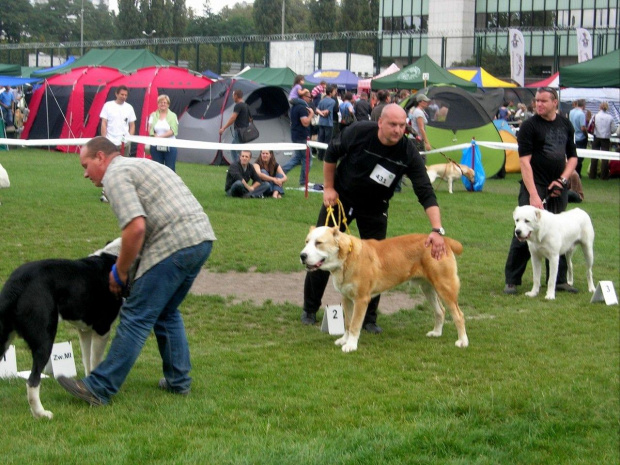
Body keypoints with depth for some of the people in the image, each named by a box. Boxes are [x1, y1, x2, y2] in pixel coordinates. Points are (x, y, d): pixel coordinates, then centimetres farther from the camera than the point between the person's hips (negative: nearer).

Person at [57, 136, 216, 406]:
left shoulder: (115, 175, -3)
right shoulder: (138, 165, 28)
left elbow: (136, 227, -17)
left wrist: (120, 273, -5)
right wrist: (122, 266, 24)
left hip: (175, 244, -10)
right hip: (203, 236, 10)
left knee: (137, 317, -6)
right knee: (166, 312, 23)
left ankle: (100, 388, -3)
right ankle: (178, 381, 27)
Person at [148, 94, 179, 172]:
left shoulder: (172, 115, 4)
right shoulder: (153, 115, 10)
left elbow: (173, 131, -7)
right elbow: (150, 129, 3)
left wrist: (161, 136, -16)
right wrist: (155, 136, -15)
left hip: (169, 146, -2)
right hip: (156, 146, 2)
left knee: (170, 169, -3)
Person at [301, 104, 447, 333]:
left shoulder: (409, 154, -25)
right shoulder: (358, 132, -26)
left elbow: (426, 193, -27)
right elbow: (332, 153, -6)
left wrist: (437, 230, -37)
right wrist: (328, 187, -5)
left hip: (374, 208, 1)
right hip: (340, 198, -1)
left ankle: (369, 317, 14)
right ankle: (310, 309, 20)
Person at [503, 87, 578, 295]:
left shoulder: (566, 125, 9)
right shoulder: (530, 125, -7)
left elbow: (572, 157, 16)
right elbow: (524, 162, -13)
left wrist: (562, 179, -1)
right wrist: (533, 195, -20)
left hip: (558, 189, 5)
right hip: (534, 187, -5)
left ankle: (559, 279, 18)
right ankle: (511, 281, 1)